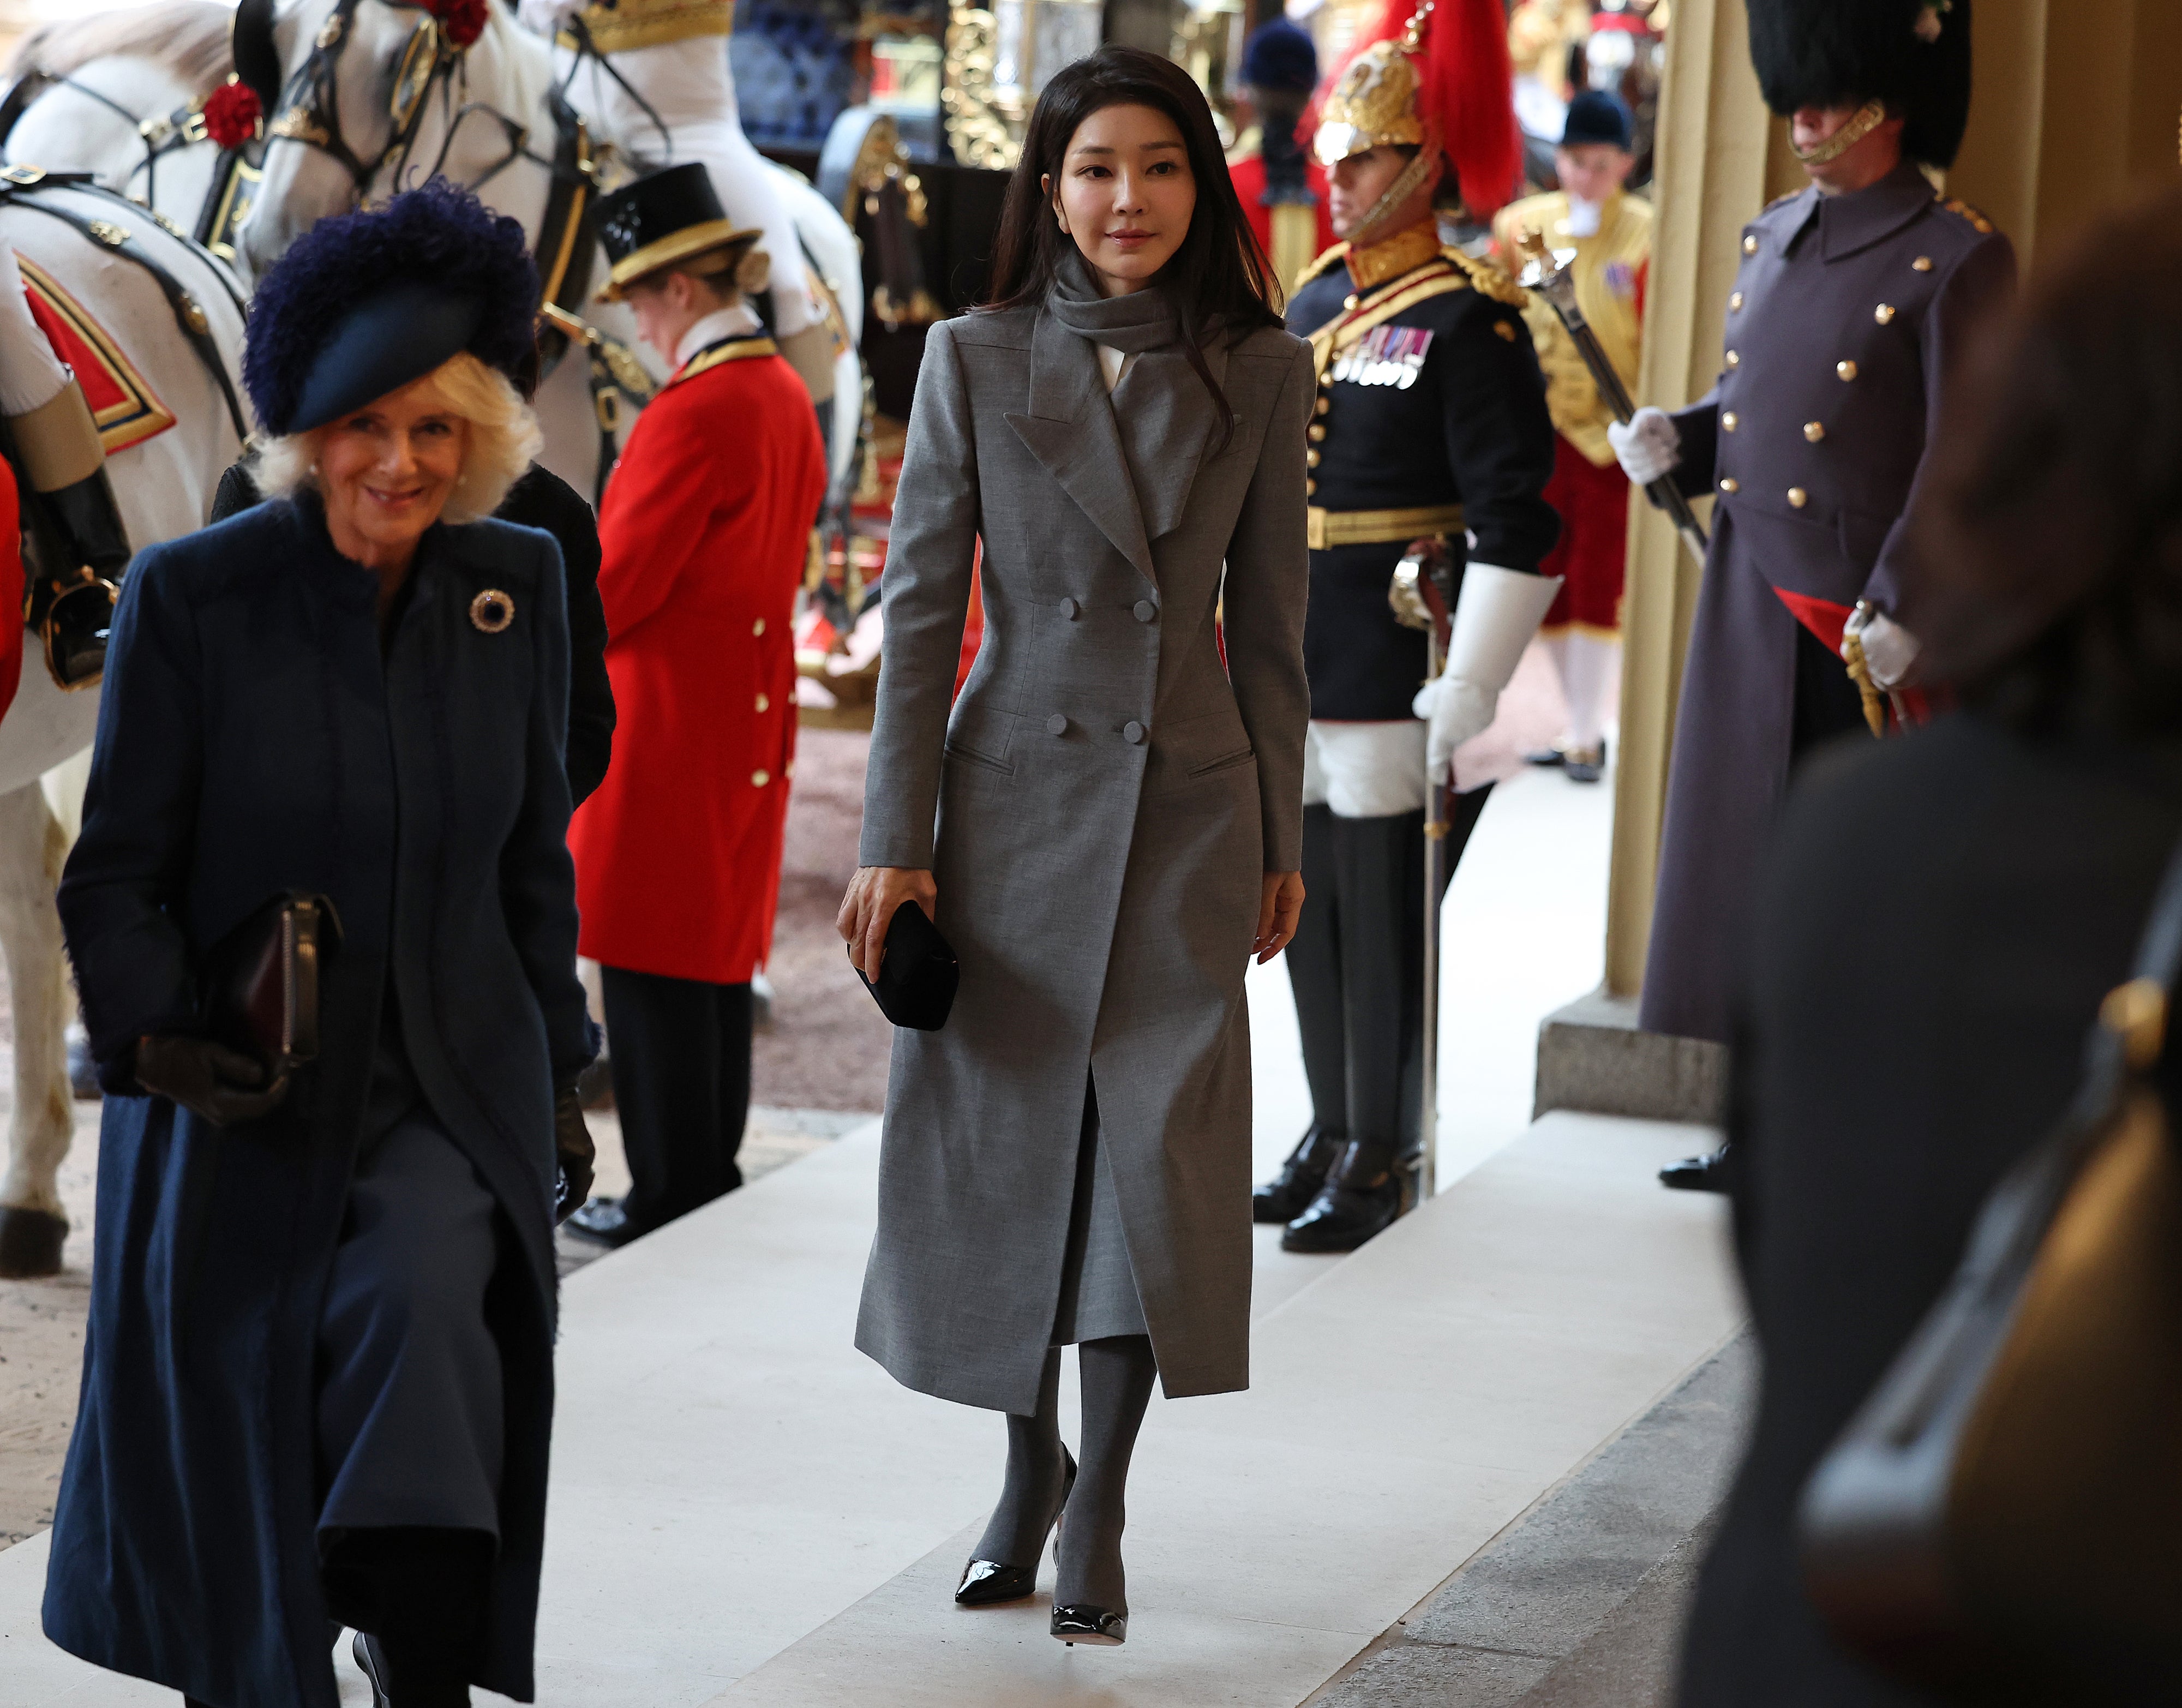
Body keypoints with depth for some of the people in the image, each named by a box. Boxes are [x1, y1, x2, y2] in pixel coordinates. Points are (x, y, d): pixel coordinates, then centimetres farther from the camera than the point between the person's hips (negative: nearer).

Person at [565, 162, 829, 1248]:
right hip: (752, 714, 9)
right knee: (719, 949, 15)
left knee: (655, 960, -2)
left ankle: (673, 1198, 3)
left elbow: (616, 585, -19)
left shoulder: (693, 411, -20)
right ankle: (714, 1180, 23)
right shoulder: (788, 395, 9)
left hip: (670, 722, -9)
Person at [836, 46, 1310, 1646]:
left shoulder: (1261, 372, 2)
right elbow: (921, 605, 0)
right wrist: (896, 839, -4)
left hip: (1187, 808, 0)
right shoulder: (977, 361, -1)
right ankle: (1031, 1458, 27)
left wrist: (1279, 839, 9)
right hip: (1013, 799, 0)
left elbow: (1270, 620, 7)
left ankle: (1099, 1508, 5)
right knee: (1002, 1139, 6)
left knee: (1158, 1150, -6)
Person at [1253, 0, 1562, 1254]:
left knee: (1383, 917, -1)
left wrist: (1470, 685, -19)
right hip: (1295, 666, 7)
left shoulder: (1470, 321, -11)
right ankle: (1333, 1134, 24)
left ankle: (1382, 1160, 8)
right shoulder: (1314, 305, 12)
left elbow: (1514, 522, -15)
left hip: (1393, 674, -7)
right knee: (1308, 907, 12)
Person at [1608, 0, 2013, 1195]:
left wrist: (1903, 606, -20)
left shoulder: (1957, 261, -10)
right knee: (1756, 869, 10)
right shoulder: (1773, 240, 13)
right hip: (1753, 613, 7)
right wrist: (1678, 441, 1)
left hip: (1871, 624, -7)